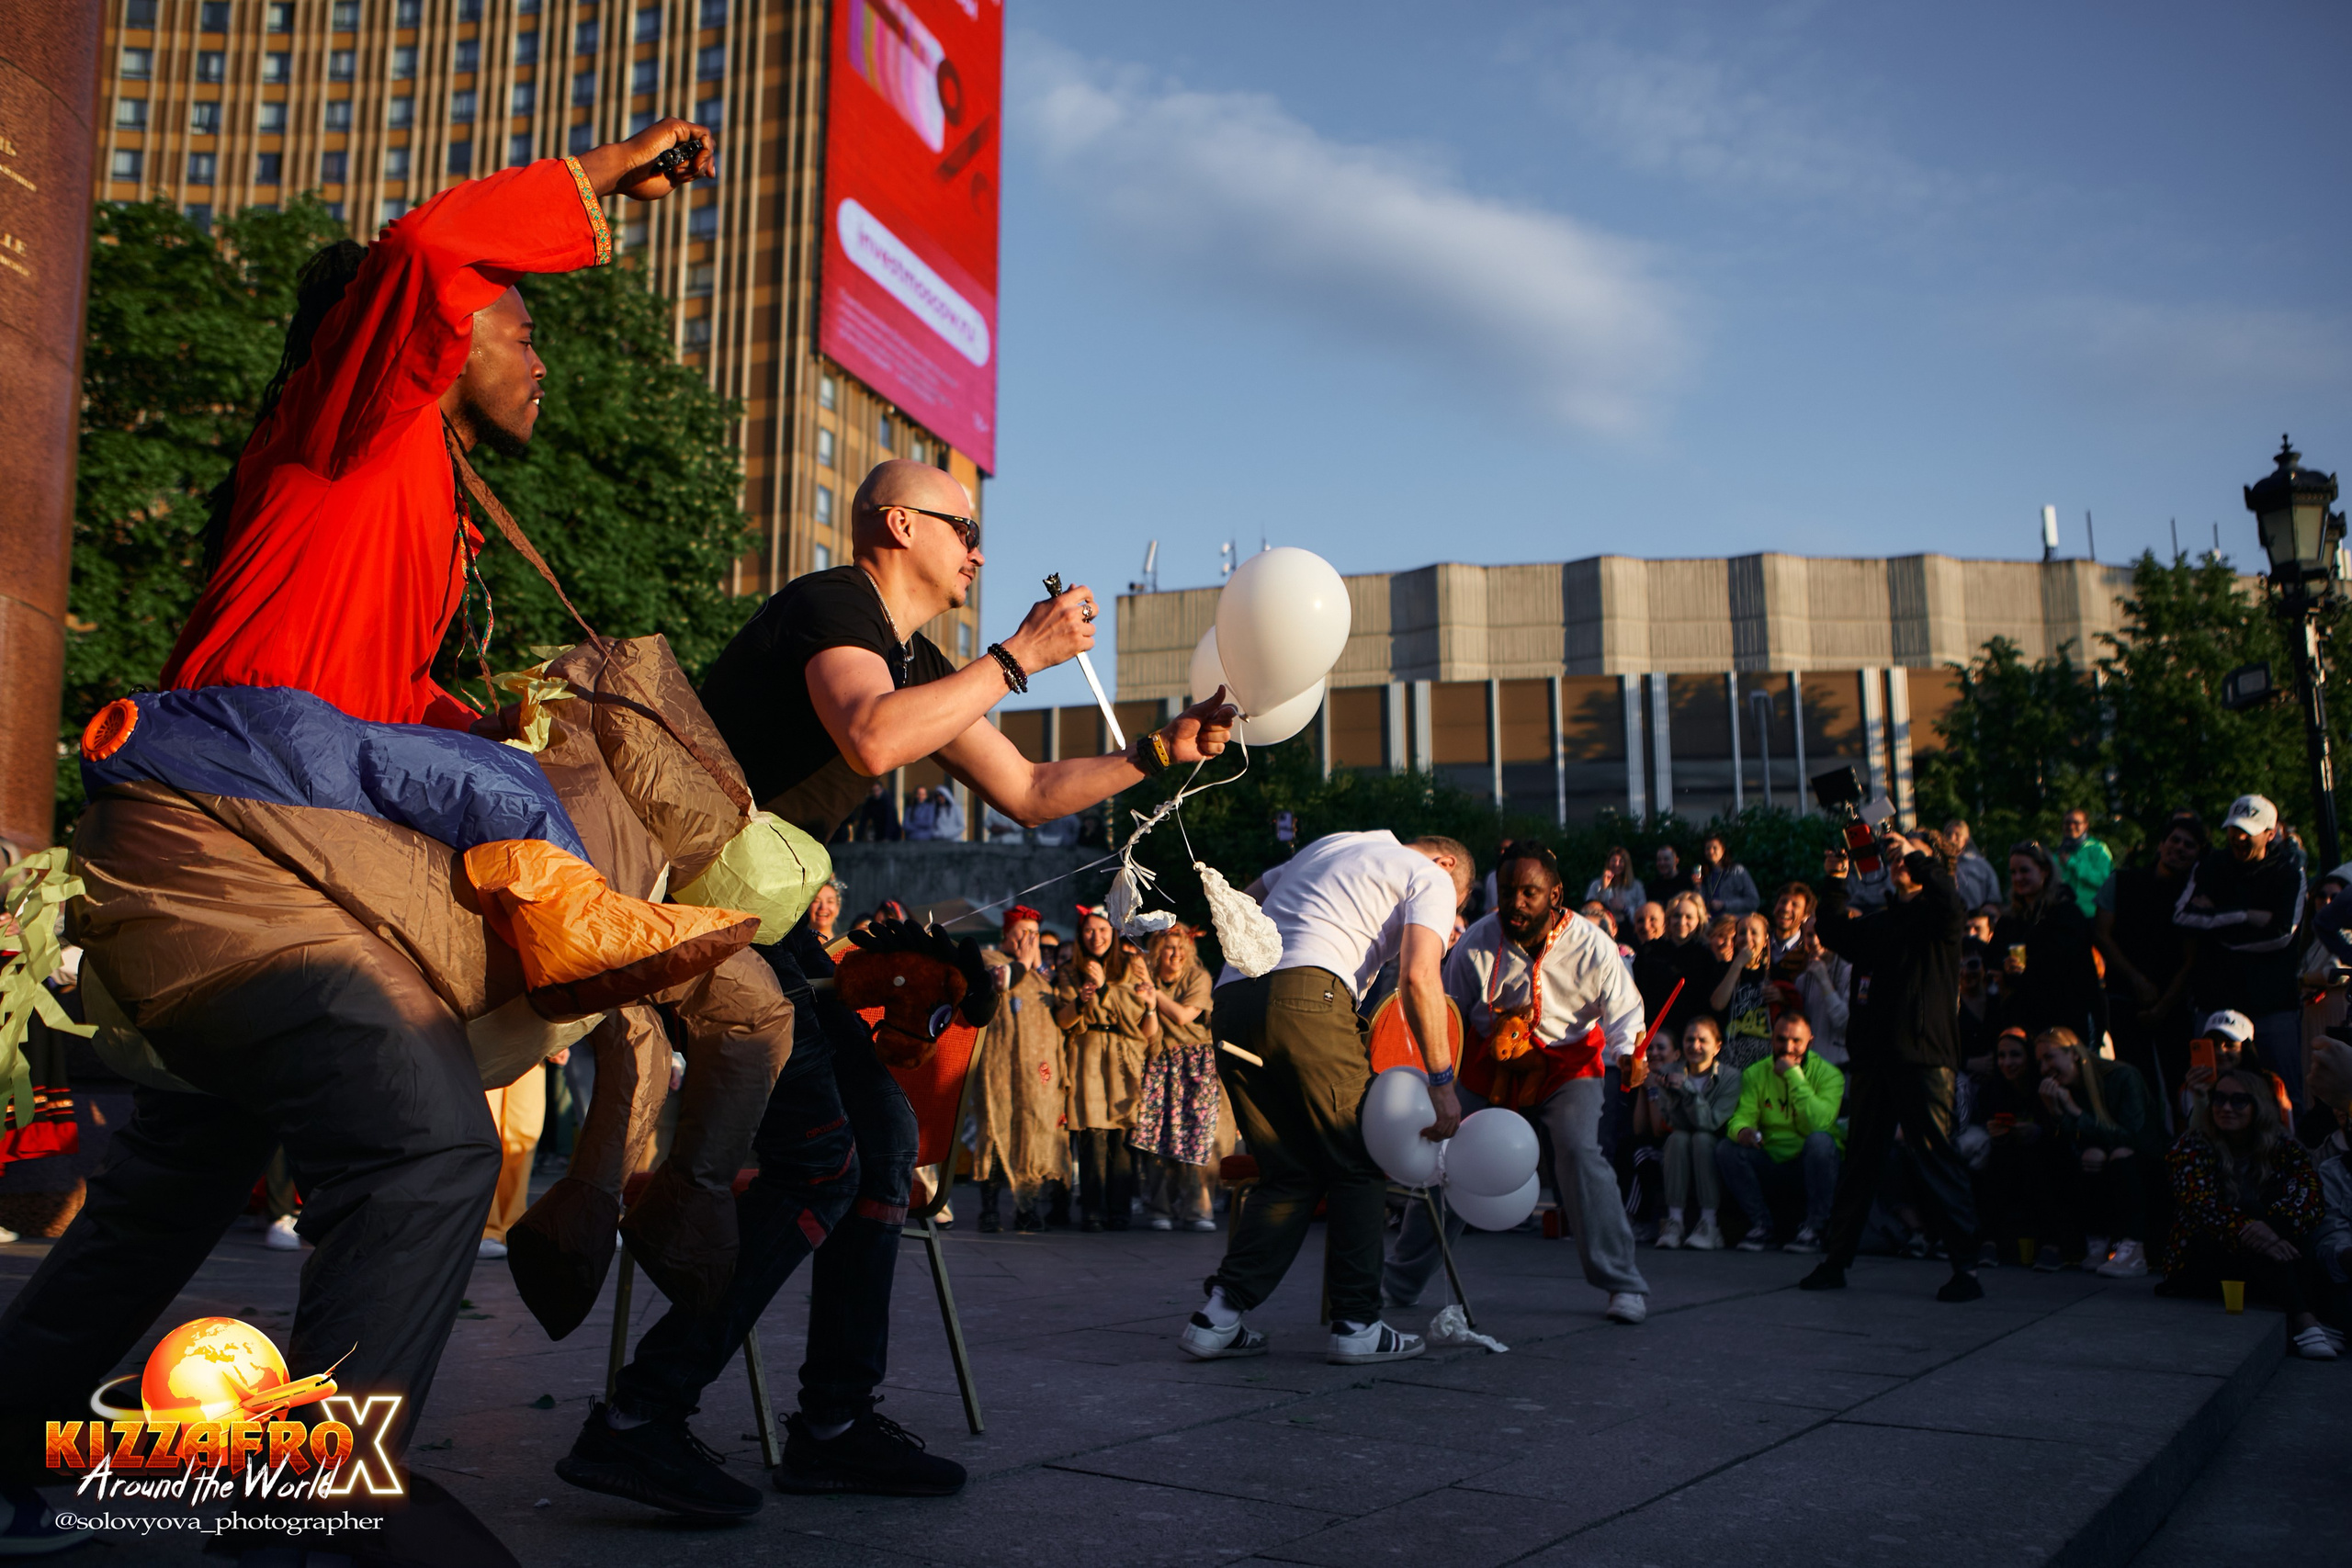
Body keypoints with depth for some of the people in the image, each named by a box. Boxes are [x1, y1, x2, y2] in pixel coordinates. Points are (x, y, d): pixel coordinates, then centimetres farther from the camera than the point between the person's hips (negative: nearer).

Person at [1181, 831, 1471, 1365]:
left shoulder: (1331, 844, 34)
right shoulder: (1432, 879, 13)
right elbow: (1418, 977, -3)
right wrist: (1442, 1081, -2)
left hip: (1231, 1000, 7)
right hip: (1308, 996, -7)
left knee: (1290, 1173, 13)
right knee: (1358, 1166, 7)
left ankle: (1219, 1314, 4)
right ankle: (1356, 1325, 7)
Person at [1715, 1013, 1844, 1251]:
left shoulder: (1828, 1074, -7)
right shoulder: (1755, 1073, 5)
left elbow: (1818, 1123, -24)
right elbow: (1742, 1116, -7)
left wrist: (1794, 1075, -22)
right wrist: (1742, 1131, -32)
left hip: (1812, 1164, -3)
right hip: (1772, 1165, 3)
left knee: (1820, 1140, -34)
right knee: (1726, 1149, -21)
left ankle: (1814, 1228, -21)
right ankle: (1761, 1224, -10)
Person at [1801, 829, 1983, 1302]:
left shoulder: (1938, 916, 3)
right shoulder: (1880, 922, 21)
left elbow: (1948, 900, -18)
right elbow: (1835, 935, 14)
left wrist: (1915, 855, -14)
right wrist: (1835, 882, 6)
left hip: (1925, 1055, -6)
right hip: (1874, 1055, 6)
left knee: (1937, 1159, -8)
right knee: (1860, 1159, 10)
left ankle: (1965, 1267, -2)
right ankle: (1835, 1259, 15)